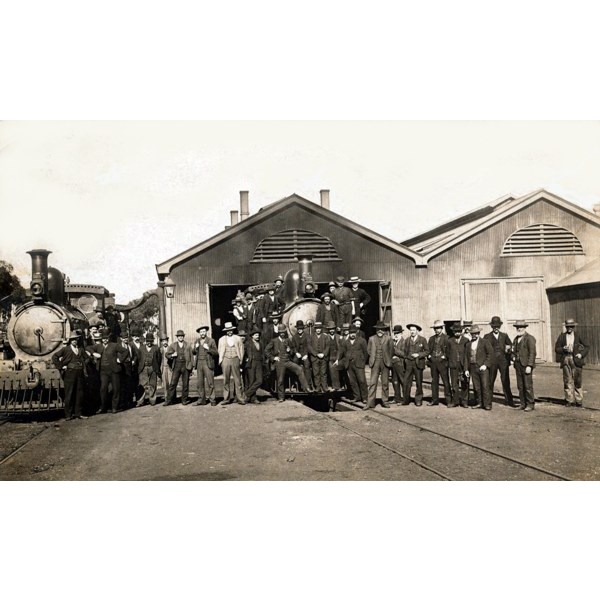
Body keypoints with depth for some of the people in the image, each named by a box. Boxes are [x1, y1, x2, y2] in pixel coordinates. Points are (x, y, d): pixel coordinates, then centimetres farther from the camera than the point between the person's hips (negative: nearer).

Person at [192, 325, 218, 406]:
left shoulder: (211, 341, 1)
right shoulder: (197, 341, 15)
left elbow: (216, 353, -4)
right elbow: (193, 352, 20)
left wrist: (208, 348, -18)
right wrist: (195, 348, -1)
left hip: (208, 363, -4)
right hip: (199, 363, 4)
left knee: (210, 382, -5)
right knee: (200, 383, 5)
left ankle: (212, 399, 0)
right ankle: (201, 399, 10)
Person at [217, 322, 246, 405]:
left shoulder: (238, 338, 10)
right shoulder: (222, 339, 13)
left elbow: (241, 350, 11)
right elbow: (220, 351, 15)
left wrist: (241, 360, 5)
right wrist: (221, 360, 8)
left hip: (235, 359, -1)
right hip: (225, 360, 1)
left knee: (237, 379, -2)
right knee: (226, 380, -1)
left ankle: (239, 398, 1)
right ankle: (226, 398, 3)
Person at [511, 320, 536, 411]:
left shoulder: (530, 338, -7)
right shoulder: (516, 339, 17)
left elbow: (532, 353, -12)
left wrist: (529, 365, -17)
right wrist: (512, 359, 6)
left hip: (526, 365, -7)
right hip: (518, 365, 7)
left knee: (528, 386, -4)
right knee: (520, 386, 8)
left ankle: (530, 404, 4)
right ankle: (523, 404, 15)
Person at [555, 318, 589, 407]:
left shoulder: (578, 335, 3)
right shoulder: (562, 336, 8)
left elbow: (587, 347, 7)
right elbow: (556, 349, 8)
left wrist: (581, 354, -7)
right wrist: (564, 349, -11)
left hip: (576, 359, -2)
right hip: (566, 359, 2)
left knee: (577, 381, -1)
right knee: (568, 380, 1)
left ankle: (579, 401, 7)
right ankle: (570, 401, 5)